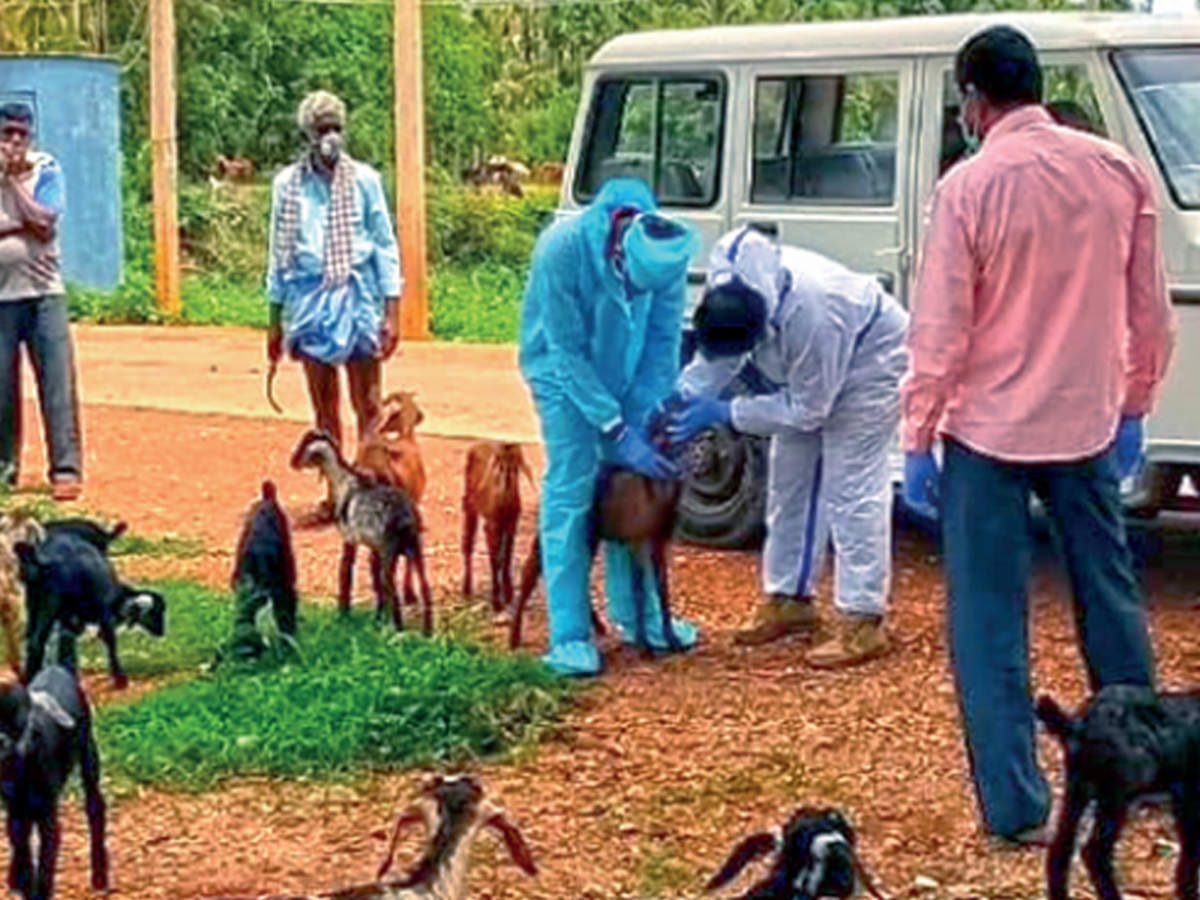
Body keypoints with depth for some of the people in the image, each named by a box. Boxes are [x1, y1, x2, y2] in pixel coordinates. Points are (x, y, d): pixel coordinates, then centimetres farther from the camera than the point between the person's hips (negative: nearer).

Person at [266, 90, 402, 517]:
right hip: (310, 298, 2)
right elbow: (279, 253, 11)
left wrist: (391, 310, -4)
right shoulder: (288, 184, 4)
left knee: (368, 405, -2)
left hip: (357, 297, -2)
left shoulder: (364, 180, -1)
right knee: (324, 409, 8)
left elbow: (385, 245, 3)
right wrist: (275, 320, 11)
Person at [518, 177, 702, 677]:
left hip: (626, 370, 4)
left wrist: (649, 420, -16)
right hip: (563, 369, -4)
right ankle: (569, 635, -8)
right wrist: (617, 431, -27)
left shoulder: (668, 254, -23)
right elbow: (567, 353, -27)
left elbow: (664, 340, -10)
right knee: (570, 490, -11)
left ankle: (635, 615, 21)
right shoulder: (563, 249, -35)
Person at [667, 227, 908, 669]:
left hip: (868, 356, -8)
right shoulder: (726, 272, -25)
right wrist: (685, 397, -20)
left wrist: (723, 414, -27)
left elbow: (805, 411, -28)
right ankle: (789, 600, 22)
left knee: (850, 487, -13)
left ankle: (863, 622, -10)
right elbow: (716, 355, -6)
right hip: (804, 372, 8)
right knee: (789, 480, 10)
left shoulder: (809, 316, -43)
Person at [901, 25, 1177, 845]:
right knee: (1111, 599, 19)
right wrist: (1135, 405, 18)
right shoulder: (1119, 172, -1)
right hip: (1087, 425, 4)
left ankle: (1016, 807, 5)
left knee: (990, 624, 5)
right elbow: (1150, 311, 6)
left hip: (988, 433, -4)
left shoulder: (970, 187, -15)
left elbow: (940, 330, -14)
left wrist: (918, 439, -5)